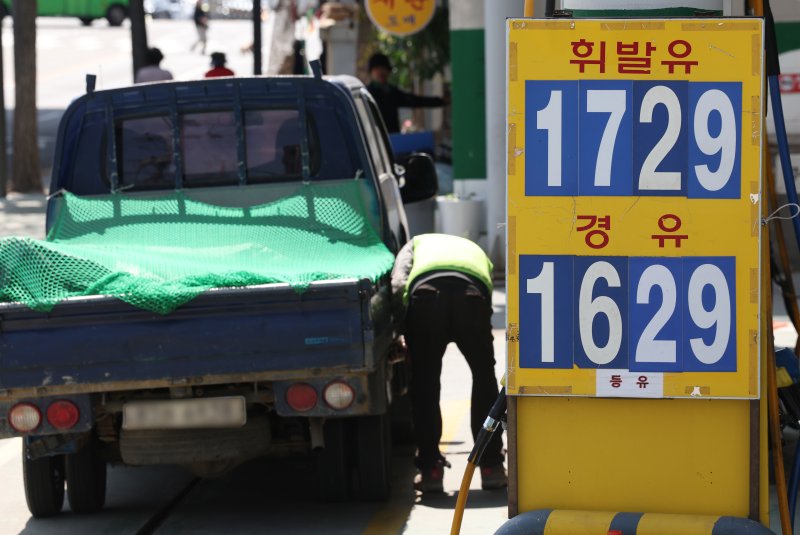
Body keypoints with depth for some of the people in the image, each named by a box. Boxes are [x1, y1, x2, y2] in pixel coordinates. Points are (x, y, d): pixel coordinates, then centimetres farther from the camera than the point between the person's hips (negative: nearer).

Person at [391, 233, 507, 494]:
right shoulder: (475, 250, 45)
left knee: (424, 383, 14)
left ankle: (430, 470, 14)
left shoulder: (416, 244, 37)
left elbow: (398, 286, 16)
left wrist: (405, 333, 21)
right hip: (472, 294, 1)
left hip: (426, 290, -1)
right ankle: (491, 467, 22)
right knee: (484, 378, 20)